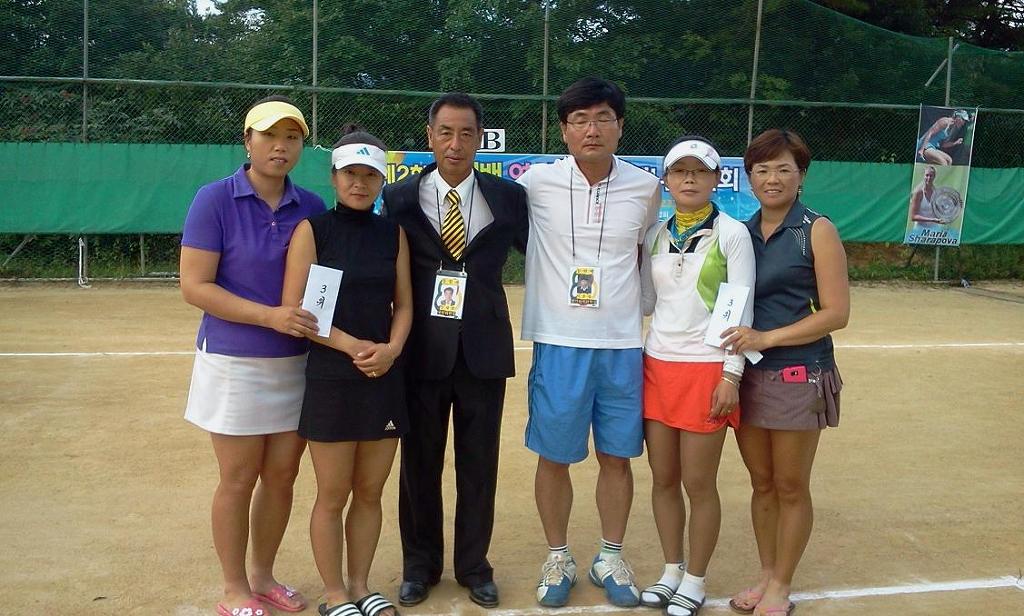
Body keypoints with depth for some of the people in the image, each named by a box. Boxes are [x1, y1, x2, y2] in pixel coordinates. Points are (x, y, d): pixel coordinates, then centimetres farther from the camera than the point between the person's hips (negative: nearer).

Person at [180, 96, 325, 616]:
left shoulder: (312, 208, 3)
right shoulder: (214, 199, -9)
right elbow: (194, 286, -13)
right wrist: (269, 315, -22)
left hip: (295, 363, 4)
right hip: (234, 363, -4)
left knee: (281, 475, 12)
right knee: (239, 479, 6)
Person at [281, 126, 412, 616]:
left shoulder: (393, 233, 8)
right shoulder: (312, 230, -4)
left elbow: (403, 304, 9)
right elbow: (294, 310, -9)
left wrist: (391, 348, -10)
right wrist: (353, 347, -16)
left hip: (385, 377, 4)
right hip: (330, 378, -4)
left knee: (370, 492, 12)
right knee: (333, 496, 5)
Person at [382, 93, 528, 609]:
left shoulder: (508, 197, 1)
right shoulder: (400, 198, -1)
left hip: (483, 349, 0)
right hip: (422, 349, 0)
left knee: (479, 464, 10)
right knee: (419, 462, 12)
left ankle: (474, 565, 28)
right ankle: (420, 565, 30)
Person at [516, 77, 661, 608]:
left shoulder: (646, 188, 1)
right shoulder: (538, 182, -6)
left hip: (623, 345, 2)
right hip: (558, 343, -1)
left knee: (617, 456, 10)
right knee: (554, 458, 7)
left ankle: (611, 557, 29)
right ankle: (558, 558, 27)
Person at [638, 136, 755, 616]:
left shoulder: (732, 234, -5)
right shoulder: (655, 236, 9)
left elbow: (741, 310, -8)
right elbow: (646, 302, 11)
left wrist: (731, 375, -13)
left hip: (707, 369, -4)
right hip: (657, 365, 5)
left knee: (698, 484, 2)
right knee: (663, 478, 11)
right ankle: (671, 571, 27)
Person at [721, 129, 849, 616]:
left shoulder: (817, 230, -6)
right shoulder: (741, 233, 9)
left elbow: (836, 313, -11)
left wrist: (767, 338, -18)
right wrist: (732, 360, 1)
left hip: (799, 375, -4)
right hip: (748, 374, 5)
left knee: (791, 488, 6)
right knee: (761, 484, 14)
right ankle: (766, 575, 29)